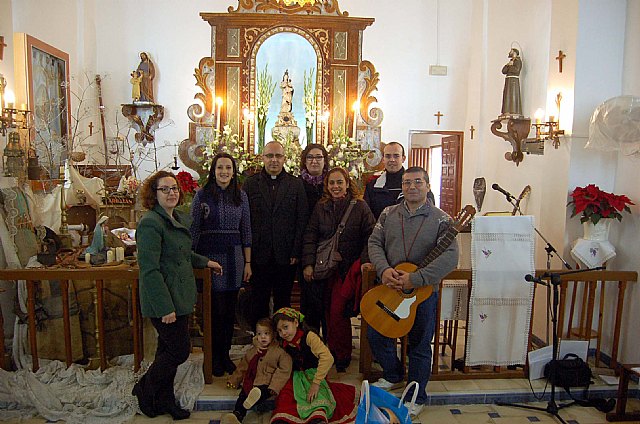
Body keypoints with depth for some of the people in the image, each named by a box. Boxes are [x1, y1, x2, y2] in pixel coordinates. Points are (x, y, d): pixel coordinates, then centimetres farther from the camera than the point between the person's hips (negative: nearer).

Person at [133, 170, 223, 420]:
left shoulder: (179, 218, 11)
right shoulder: (151, 223, -19)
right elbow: (149, 269, -24)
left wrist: (205, 262, 27)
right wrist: (166, 307, -25)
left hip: (179, 297, 9)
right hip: (164, 301, -9)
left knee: (169, 349, 17)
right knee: (180, 350, 0)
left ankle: (165, 401, 32)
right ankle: (144, 390, 24)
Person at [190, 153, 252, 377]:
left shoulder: (241, 196, 6)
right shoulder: (202, 195, -2)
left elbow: (246, 231, 8)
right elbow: (193, 229, 0)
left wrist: (248, 262, 6)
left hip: (234, 256, 3)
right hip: (209, 255, -3)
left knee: (230, 309, 9)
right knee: (216, 309, 1)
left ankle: (225, 354, 25)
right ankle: (215, 356, 19)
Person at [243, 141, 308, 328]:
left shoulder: (296, 184, 4)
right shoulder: (251, 183, 5)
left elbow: (302, 220, 1)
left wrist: (296, 252, -5)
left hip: (286, 256, 0)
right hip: (258, 255, 0)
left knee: (283, 302, 10)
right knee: (258, 303, 10)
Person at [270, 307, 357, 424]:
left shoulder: (308, 336, -14)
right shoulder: (283, 343, 3)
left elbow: (327, 358, -26)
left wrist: (316, 383, -28)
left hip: (312, 374, -4)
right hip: (295, 376, 5)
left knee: (316, 397, -34)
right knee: (285, 396, -27)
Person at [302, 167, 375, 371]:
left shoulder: (360, 207, -1)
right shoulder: (320, 208, 7)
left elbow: (370, 236, -4)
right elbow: (310, 237, 4)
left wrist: (366, 260, -17)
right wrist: (308, 264, -4)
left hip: (349, 267, -3)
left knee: (337, 310, -7)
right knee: (328, 310, 6)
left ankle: (342, 354, 10)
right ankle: (333, 349, 22)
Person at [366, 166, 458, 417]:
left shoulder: (441, 219, -10)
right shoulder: (388, 214, 3)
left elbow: (450, 257, -20)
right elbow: (374, 243, 1)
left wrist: (415, 279, -27)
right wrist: (384, 269, -19)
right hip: (389, 288, 4)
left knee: (419, 345, 10)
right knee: (376, 336, 14)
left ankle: (416, 397, 31)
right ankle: (393, 376, 42)